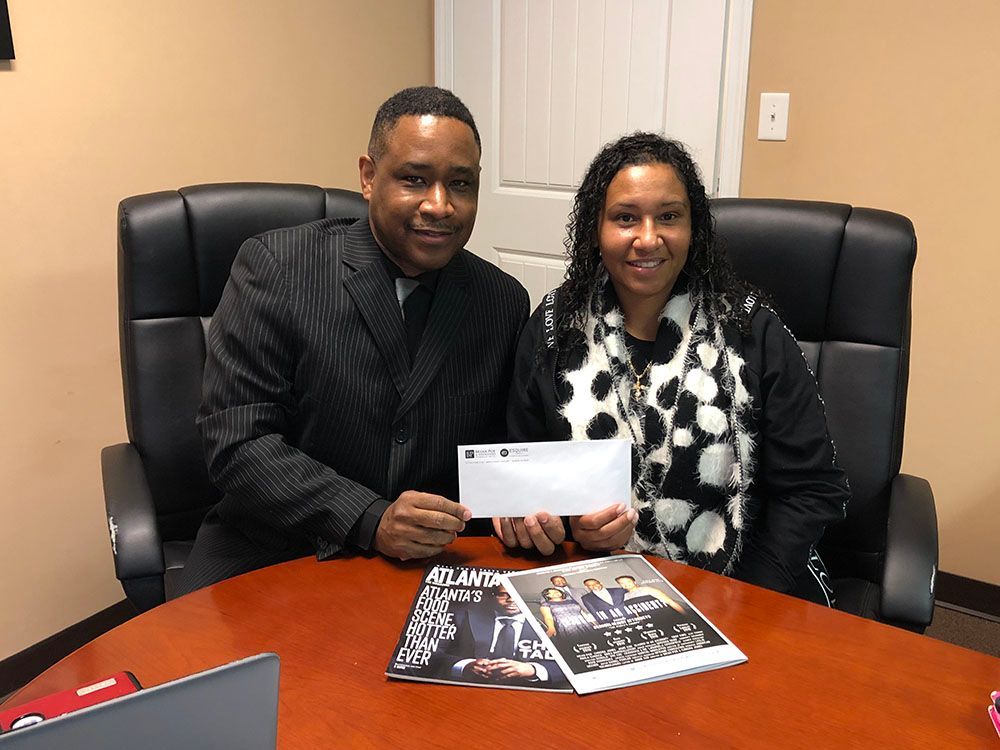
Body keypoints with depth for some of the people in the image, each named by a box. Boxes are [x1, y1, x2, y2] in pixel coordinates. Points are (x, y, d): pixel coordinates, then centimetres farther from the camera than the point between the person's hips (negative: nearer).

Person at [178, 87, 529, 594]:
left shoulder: (504, 302, 4)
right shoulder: (273, 268, -8)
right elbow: (236, 442, -13)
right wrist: (369, 521, -23)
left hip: (434, 561, 4)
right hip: (271, 558, -3)